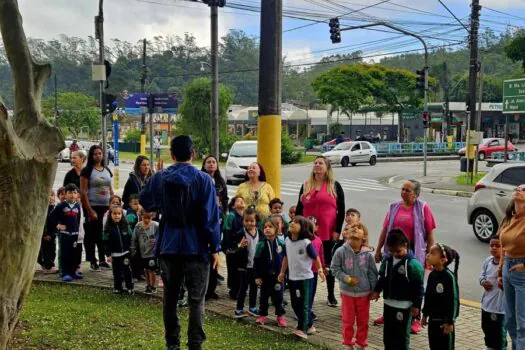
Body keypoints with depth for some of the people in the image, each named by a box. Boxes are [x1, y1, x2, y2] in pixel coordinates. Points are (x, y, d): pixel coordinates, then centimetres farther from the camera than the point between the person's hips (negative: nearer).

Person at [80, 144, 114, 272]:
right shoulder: (87, 170, -4)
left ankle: (102, 260, 18)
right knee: (91, 234, 1)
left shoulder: (107, 170, 13)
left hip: (106, 207, 5)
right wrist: (90, 211, -14)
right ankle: (92, 261, 9)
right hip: (93, 207, -5)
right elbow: (83, 192, -9)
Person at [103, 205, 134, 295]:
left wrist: (131, 250, 1)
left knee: (127, 271, 4)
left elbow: (131, 238, 4)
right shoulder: (108, 228, -7)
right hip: (115, 254, -1)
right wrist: (108, 254, -8)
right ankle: (117, 288, 21)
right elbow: (106, 242, -6)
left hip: (126, 253, 1)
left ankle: (130, 288, 14)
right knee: (117, 272, 9)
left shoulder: (125, 226, -1)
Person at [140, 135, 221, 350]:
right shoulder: (203, 180, -10)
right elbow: (211, 217, -12)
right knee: (196, 300, 3)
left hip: (168, 246, 3)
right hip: (196, 247, -3)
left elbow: (145, 203, 16)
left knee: (170, 297, 14)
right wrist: (215, 248, -7)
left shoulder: (159, 178, 1)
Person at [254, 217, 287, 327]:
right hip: (265, 275, 0)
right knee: (264, 295, 12)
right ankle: (262, 315, 24)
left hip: (278, 275, 0)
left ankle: (280, 315, 21)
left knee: (278, 296, 10)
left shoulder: (281, 243, -7)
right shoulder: (261, 244, -10)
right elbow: (257, 261, -6)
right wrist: (257, 276, -8)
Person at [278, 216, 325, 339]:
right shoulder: (287, 240, 2)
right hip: (292, 277, 7)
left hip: (305, 277, -7)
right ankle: (309, 325, 28)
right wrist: (282, 272, 16)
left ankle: (302, 329, 4)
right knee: (295, 304, 13)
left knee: (303, 304, -2)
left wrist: (320, 270, -15)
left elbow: (315, 257, -9)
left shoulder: (306, 243, -17)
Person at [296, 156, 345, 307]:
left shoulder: (335, 186, 1)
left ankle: (331, 296, 21)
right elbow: (299, 209, 11)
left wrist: (337, 230, -7)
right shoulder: (306, 186, 10)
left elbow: (341, 210, -1)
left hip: (328, 233, -2)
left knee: (329, 263, 9)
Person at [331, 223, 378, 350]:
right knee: (348, 320, 12)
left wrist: (374, 290, -2)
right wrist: (347, 278, -17)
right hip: (347, 292, -1)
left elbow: (372, 273, -4)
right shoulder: (341, 252, -15)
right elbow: (335, 268, -6)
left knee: (363, 320, 15)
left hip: (364, 292, 1)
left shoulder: (367, 254, -13)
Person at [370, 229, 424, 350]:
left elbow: (418, 287, -14)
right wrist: (377, 290, 2)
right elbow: (383, 277, 14)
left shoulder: (413, 263, -18)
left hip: (404, 306, -6)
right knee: (388, 333, 16)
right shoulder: (387, 259, 2)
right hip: (388, 304, 6)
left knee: (402, 335, 6)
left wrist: (416, 304, -13)